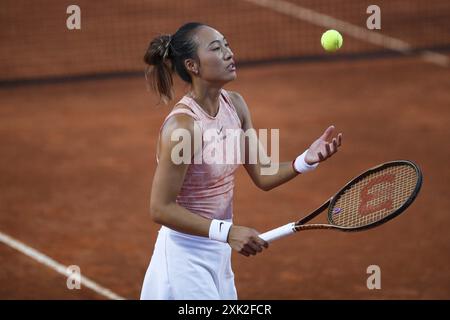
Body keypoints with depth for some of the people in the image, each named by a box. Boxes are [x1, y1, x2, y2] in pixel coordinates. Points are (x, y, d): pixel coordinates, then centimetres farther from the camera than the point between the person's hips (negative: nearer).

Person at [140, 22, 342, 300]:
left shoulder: (235, 105, 0)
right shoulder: (182, 126, -24)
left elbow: (262, 176, 5)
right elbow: (161, 209, -22)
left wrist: (307, 160, -12)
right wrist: (227, 232, -27)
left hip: (219, 255, 8)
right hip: (186, 254, -8)